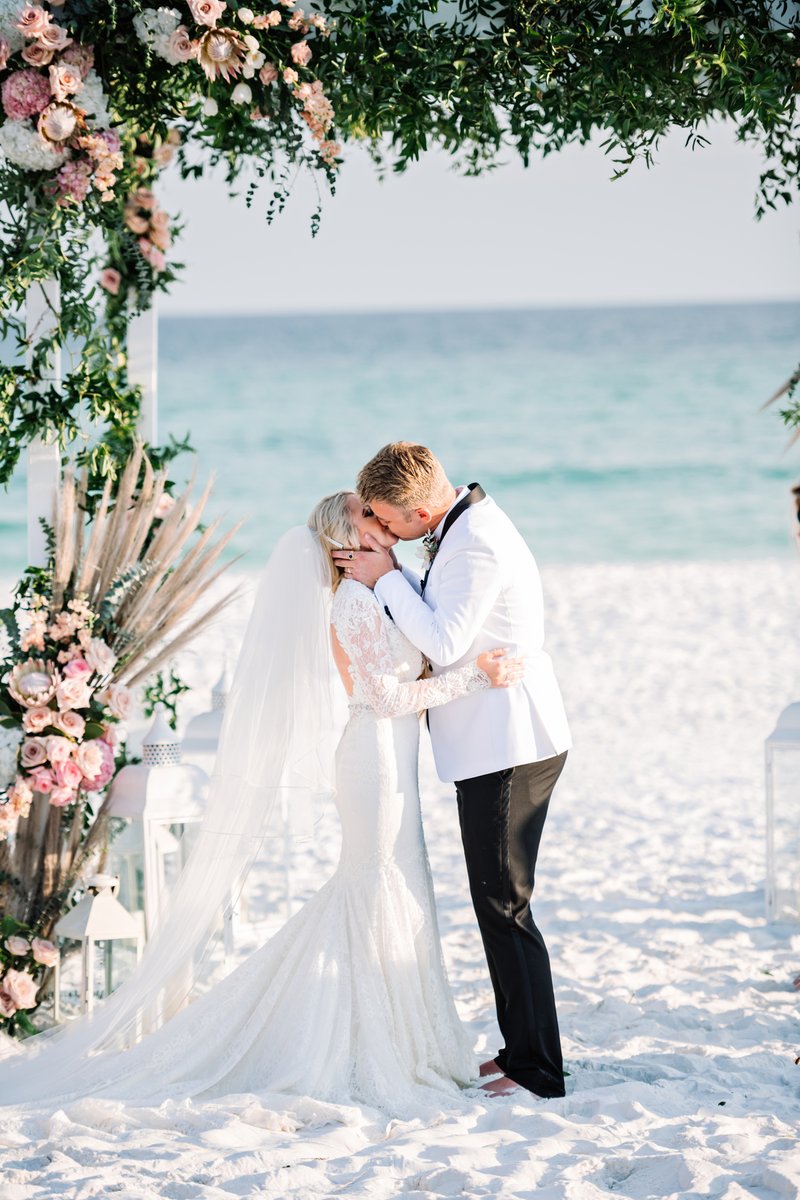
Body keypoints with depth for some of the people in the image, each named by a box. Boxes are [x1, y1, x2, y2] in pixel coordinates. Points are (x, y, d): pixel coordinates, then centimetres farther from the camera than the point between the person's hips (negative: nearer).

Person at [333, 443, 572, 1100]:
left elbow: (442, 644, -23)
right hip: (494, 744, 11)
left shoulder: (477, 546, -21)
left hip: (508, 747, -11)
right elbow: (438, 613, 19)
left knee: (503, 905, -6)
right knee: (498, 903, 15)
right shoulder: (464, 525, 11)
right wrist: (390, 578, 4)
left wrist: (386, 578, -13)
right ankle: (521, 1048, 22)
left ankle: (536, 1069, -1)